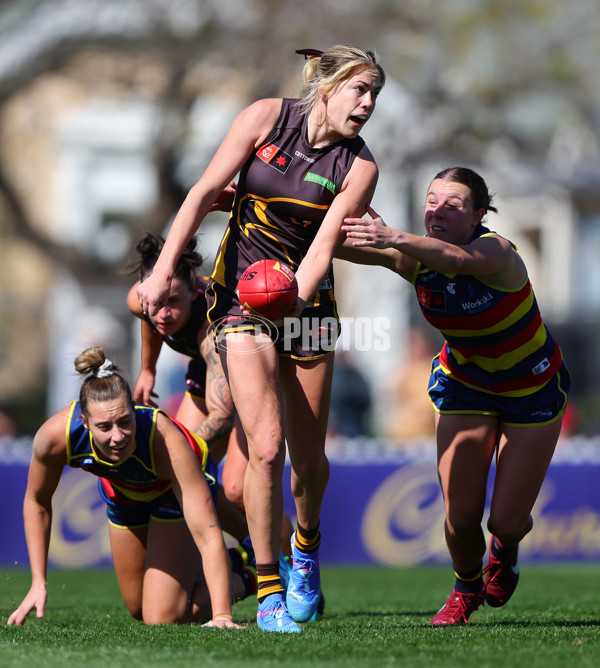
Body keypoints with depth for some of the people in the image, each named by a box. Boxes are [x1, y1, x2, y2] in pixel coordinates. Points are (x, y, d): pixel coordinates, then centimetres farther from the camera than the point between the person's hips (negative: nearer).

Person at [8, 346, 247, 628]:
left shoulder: (167, 442, -45)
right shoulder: (54, 436, -36)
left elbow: (208, 535, -44)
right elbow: (37, 502, -13)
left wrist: (222, 616, -52)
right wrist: (38, 583, -16)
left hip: (177, 487, -4)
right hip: (122, 490, 4)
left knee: (161, 618, -9)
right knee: (139, 609, 18)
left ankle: (236, 582, 18)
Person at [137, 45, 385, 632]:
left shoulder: (358, 166, -7)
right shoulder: (267, 118, -8)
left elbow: (321, 249, -15)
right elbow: (204, 192, -8)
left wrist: (290, 306, -32)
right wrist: (163, 269, -15)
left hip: (305, 299, 2)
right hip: (240, 297, -2)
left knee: (308, 455, 7)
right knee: (266, 448, -15)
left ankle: (306, 546, 40)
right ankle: (268, 594, -7)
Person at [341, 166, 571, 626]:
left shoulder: (497, 252, -31)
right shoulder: (417, 256, -16)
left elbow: (458, 258, -54)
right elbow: (357, 247, -29)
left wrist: (394, 239, -71)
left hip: (534, 387, -3)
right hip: (464, 384, 3)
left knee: (507, 520, -4)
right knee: (460, 518, -7)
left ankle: (505, 549, 35)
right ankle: (468, 586, 27)